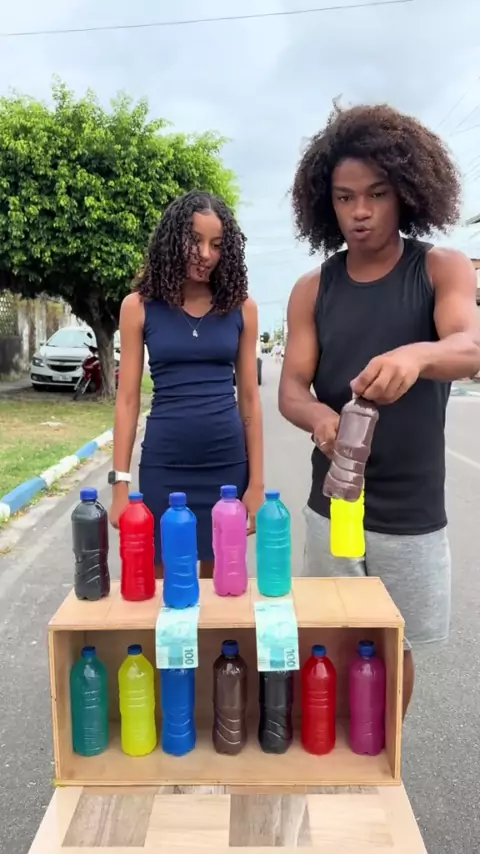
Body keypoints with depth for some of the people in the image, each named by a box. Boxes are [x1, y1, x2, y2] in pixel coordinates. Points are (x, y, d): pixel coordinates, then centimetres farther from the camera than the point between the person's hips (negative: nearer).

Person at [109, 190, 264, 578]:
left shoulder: (241, 307, 1)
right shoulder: (140, 306, -1)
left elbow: (249, 398, 3)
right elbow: (128, 399, -1)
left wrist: (257, 481, 1)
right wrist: (120, 484, -5)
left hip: (228, 464, 1)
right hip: (163, 465, -1)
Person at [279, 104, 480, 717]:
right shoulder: (312, 291, 1)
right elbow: (291, 390, -7)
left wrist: (416, 355, -46)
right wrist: (319, 417, -30)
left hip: (411, 512, -1)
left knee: (394, 647, 15)